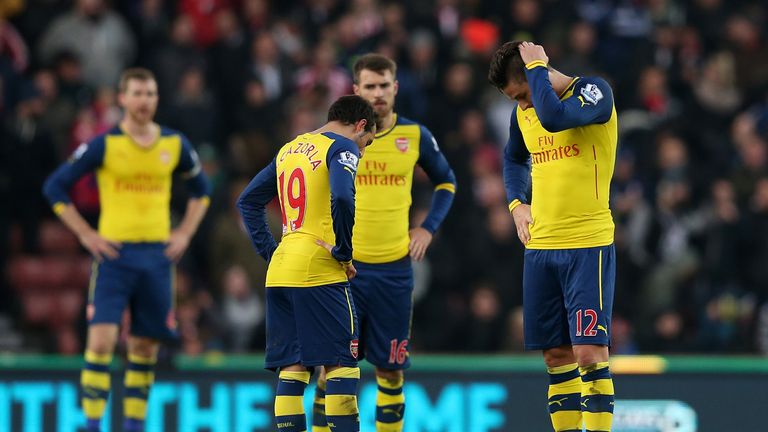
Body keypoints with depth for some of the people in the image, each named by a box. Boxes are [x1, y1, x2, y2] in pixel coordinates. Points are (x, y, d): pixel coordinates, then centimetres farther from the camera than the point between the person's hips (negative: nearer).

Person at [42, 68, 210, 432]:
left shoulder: (175, 145, 6)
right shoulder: (104, 145, -4)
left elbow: (200, 189, 22)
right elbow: (55, 187, 0)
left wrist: (185, 233, 9)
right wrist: (86, 235, -6)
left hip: (157, 255, 4)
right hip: (114, 253, -4)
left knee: (145, 347, 7)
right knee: (101, 340, -13)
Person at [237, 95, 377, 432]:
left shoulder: (290, 149, 19)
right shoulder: (343, 147, -4)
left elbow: (248, 201, 22)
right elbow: (341, 198, -23)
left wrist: (268, 250, 17)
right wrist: (343, 251, -12)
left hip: (280, 268, 7)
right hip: (319, 270, -7)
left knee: (292, 366, 7)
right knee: (341, 364, -4)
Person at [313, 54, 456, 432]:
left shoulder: (415, 136, 2)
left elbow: (445, 181, 18)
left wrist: (428, 227, 6)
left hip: (394, 267, 2)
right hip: (344, 264, -1)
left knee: (390, 368, 5)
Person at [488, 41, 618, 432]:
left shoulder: (593, 91, -9)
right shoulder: (523, 112, 12)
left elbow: (555, 117, -30)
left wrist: (537, 68, -18)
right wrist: (516, 203, 15)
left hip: (588, 243, -7)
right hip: (540, 246, 7)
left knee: (589, 351, -12)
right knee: (556, 355, 7)